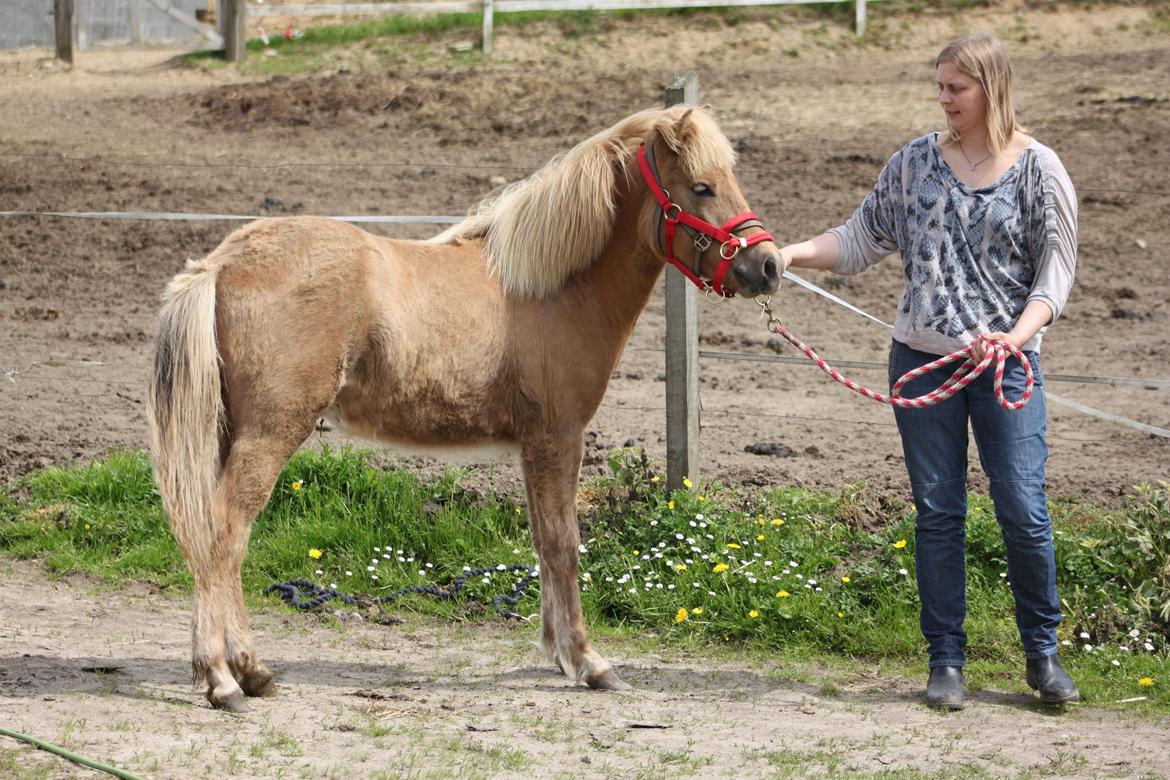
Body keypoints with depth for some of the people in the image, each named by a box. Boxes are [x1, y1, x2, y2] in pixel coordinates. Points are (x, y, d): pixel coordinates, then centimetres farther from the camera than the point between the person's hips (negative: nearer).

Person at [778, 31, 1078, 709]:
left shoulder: (1037, 168, -2)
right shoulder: (918, 162, 6)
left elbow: (1056, 271, -4)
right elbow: (863, 240, 11)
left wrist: (1016, 336, -20)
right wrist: (792, 254, -5)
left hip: (1008, 361, -3)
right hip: (923, 359, 3)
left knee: (1024, 512, -5)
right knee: (938, 512, 5)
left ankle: (1043, 654, 12)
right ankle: (947, 659, 13)